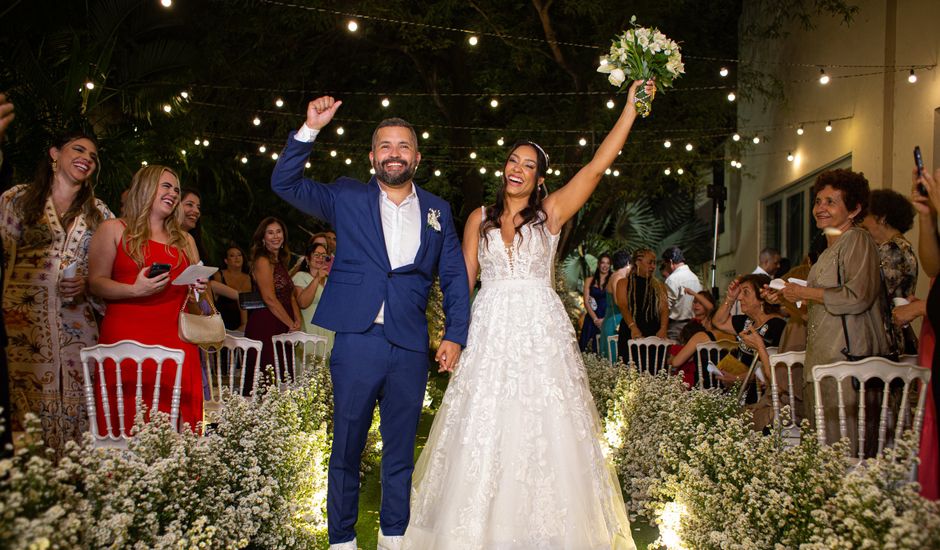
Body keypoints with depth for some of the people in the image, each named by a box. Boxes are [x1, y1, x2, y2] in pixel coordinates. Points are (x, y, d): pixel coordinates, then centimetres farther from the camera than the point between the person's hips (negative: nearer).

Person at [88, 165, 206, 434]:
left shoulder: (185, 239, 22)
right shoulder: (114, 230, 8)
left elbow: (195, 285, 28)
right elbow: (96, 283, 1)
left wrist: (199, 287, 5)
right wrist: (134, 290, -15)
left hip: (176, 340, 4)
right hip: (127, 339, -4)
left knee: (177, 418, -5)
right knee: (128, 423, -10)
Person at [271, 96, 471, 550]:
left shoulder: (437, 211, 11)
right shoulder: (347, 198, 7)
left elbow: (455, 277, 11)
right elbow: (285, 183, 0)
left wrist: (455, 335, 2)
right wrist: (310, 129, -10)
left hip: (410, 346, 2)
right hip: (356, 342, -1)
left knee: (401, 448, 12)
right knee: (347, 447, 7)